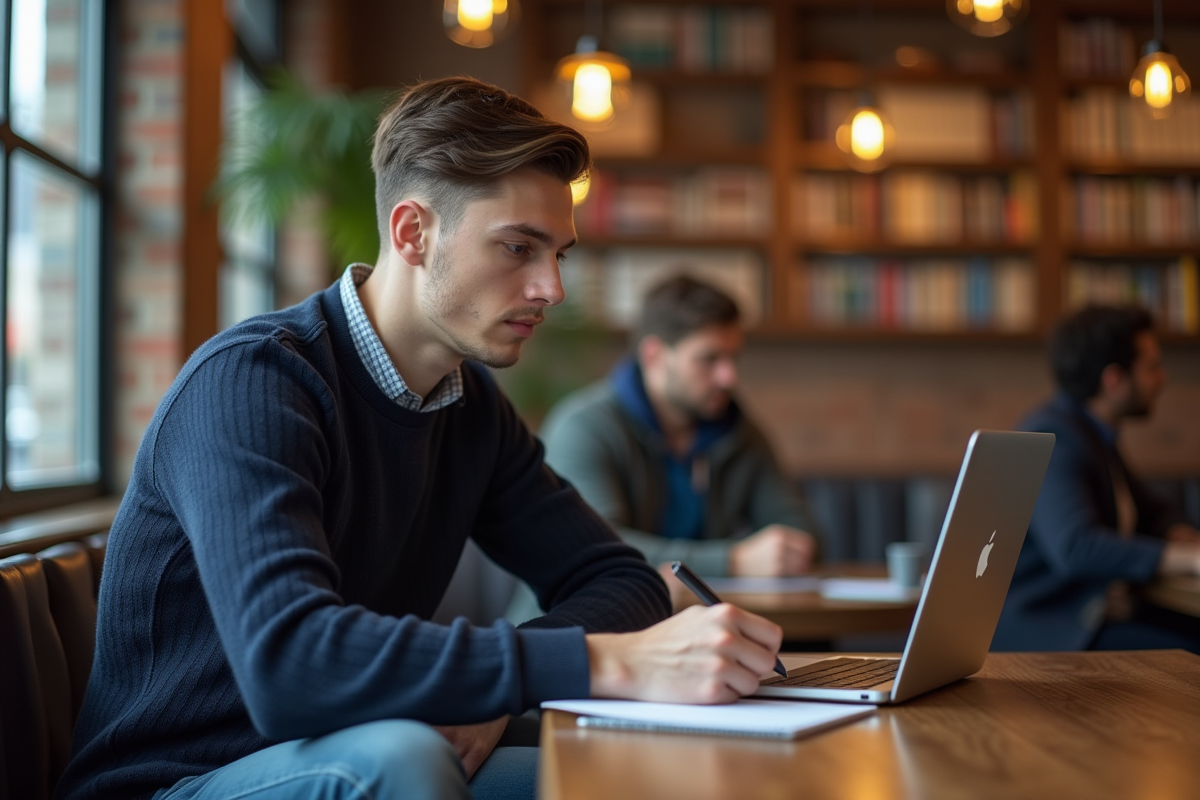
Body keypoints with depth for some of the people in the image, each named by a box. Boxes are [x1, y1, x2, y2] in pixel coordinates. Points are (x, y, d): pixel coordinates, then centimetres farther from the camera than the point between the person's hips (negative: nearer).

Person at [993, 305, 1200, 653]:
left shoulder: (1093, 435, 14)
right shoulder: (1052, 437, -18)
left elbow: (1153, 513, 24)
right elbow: (1075, 548, -33)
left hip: (1101, 610, 10)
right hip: (1045, 629, -10)